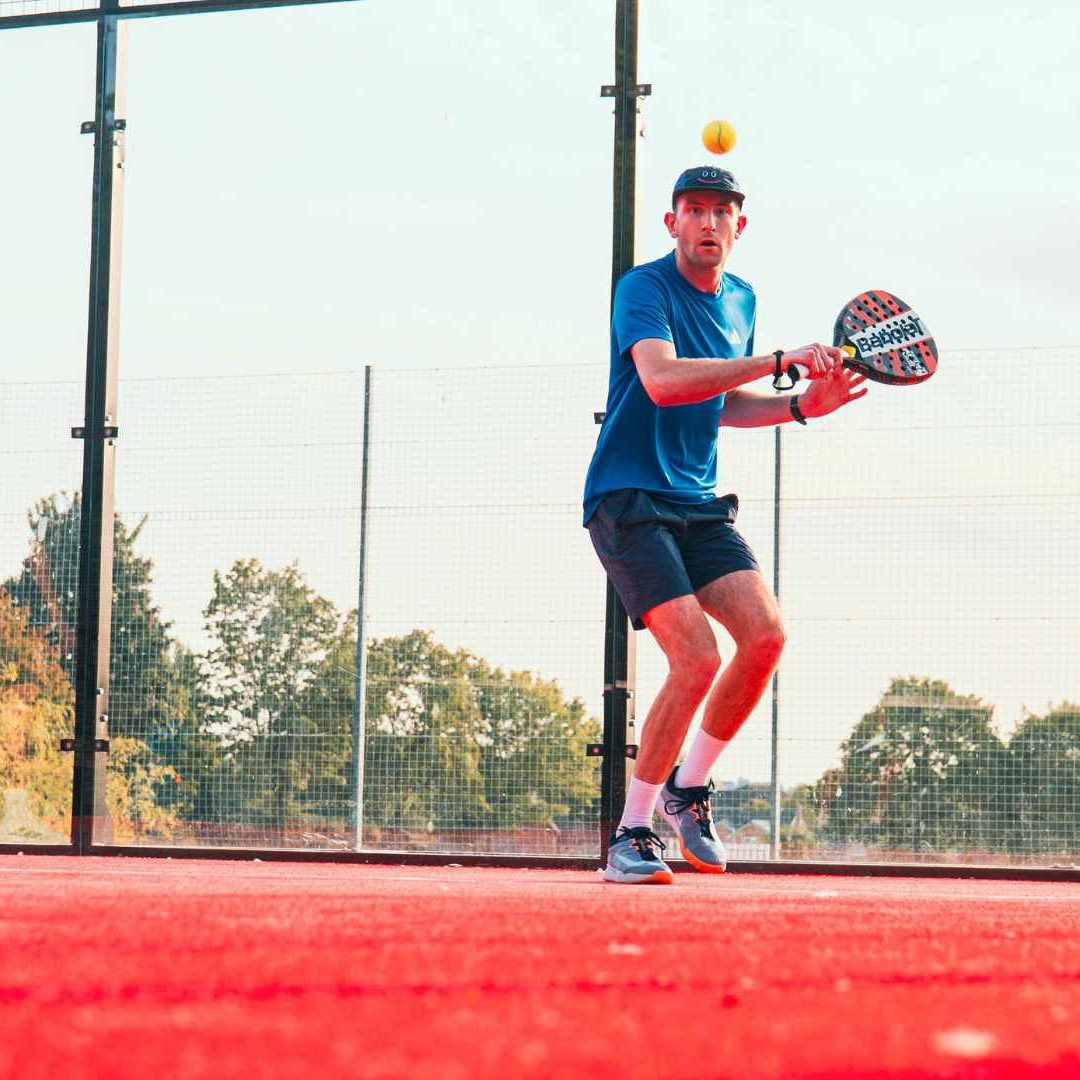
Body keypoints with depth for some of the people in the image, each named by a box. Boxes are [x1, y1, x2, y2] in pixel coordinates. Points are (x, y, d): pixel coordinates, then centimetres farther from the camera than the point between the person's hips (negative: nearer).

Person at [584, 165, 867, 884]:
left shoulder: (741, 300, 14)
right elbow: (662, 380, -28)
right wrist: (779, 361, -29)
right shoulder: (644, 288, -10)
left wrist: (800, 407, 9)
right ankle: (631, 836, -6)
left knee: (765, 635, -11)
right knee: (698, 659, -18)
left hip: (700, 503, 7)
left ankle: (688, 788, 9)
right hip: (629, 500, -7)